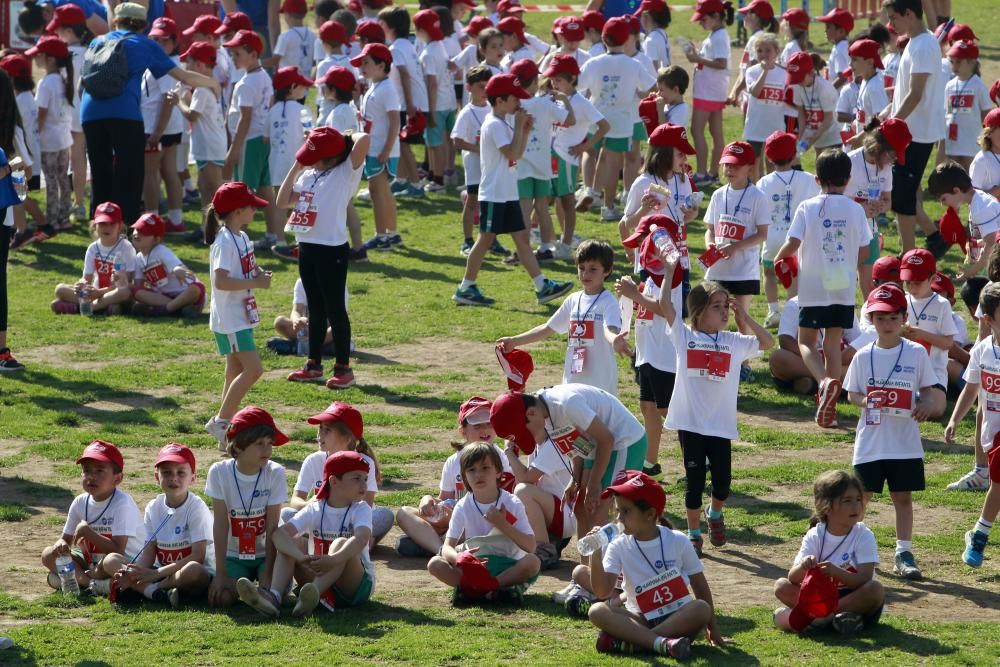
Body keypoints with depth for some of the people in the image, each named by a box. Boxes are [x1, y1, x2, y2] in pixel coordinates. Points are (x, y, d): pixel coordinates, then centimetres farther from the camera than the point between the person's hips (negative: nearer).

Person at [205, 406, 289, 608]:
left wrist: (267, 575, -19)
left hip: (265, 554, -1)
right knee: (221, 598, -24)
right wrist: (221, 573, -16)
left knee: (275, 593, -29)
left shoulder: (275, 473, -12)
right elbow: (220, 524, -12)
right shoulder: (220, 472, -11)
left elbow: (272, 527, -13)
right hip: (233, 555, 1)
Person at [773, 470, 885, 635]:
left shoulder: (864, 536, -9)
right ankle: (832, 616, -30)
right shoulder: (815, 536, -3)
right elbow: (793, 578, -11)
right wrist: (803, 567, -35)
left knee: (876, 589, -34)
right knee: (781, 586, -14)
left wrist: (836, 572, -37)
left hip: (854, 598, -2)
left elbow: (864, 580, -19)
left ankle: (808, 616, -34)